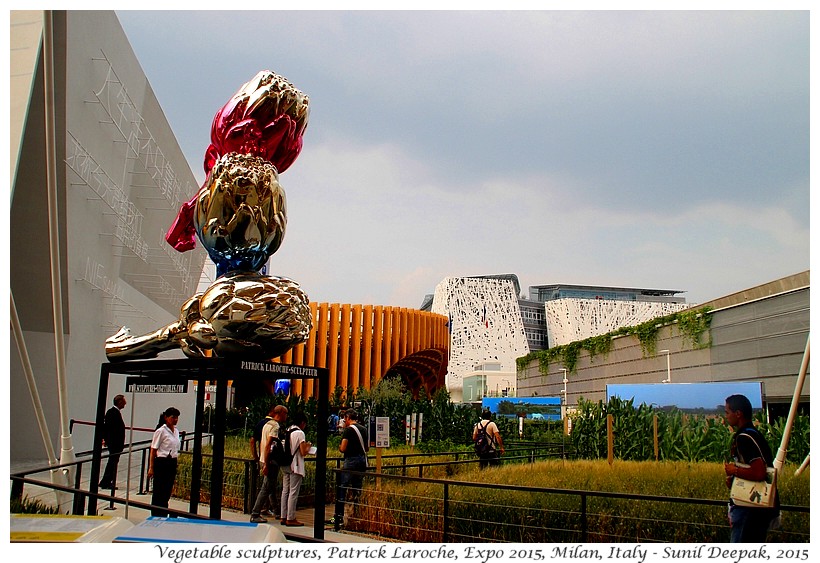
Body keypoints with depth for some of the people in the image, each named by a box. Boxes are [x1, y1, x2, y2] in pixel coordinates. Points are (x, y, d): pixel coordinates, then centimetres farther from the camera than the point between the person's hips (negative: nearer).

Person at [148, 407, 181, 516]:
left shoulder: (176, 431, 11)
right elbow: (153, 450, -9)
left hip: (172, 463, 7)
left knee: (167, 492, 10)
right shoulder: (161, 431, -9)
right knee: (159, 492, 0)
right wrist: (151, 467, -11)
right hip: (162, 463, -7)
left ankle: (163, 515, 19)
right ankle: (155, 516, 8)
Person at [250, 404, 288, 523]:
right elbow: (268, 446, -21)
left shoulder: (267, 424, 14)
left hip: (264, 461, 10)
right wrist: (266, 465, -22)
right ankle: (255, 515, -2)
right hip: (271, 462, -10)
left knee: (271, 487, 16)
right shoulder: (275, 426, -15)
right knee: (266, 489, -5)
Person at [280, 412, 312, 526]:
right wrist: (308, 446, 4)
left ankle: (284, 517, 15)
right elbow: (303, 452, -15)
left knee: (285, 491, 11)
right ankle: (291, 518, -1)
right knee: (293, 492, -3)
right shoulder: (300, 433, -12)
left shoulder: (286, 431, 11)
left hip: (285, 465, 8)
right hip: (295, 466, -8)